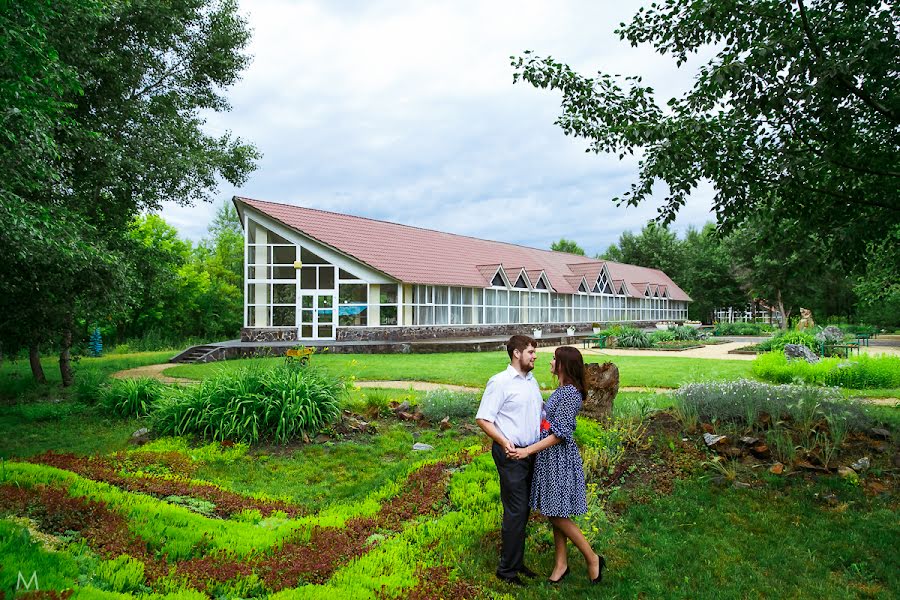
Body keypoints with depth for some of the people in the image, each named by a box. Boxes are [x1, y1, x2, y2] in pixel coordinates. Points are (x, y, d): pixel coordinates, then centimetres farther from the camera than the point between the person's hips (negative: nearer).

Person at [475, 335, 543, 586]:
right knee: (516, 511, -5)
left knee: (524, 510, 14)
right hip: (511, 453, -8)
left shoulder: (532, 381, 13)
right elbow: (483, 419, -14)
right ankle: (507, 568, 9)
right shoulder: (500, 382, -11)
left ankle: (517, 561, 27)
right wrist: (504, 442, -24)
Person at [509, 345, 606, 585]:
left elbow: (560, 434, -22)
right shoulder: (562, 390, 9)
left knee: (558, 515, 0)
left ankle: (593, 559, 15)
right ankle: (561, 563, 26)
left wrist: (529, 450, -22)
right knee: (553, 514, 14)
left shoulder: (570, 393, -20)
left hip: (559, 458, -9)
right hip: (549, 457, 9)